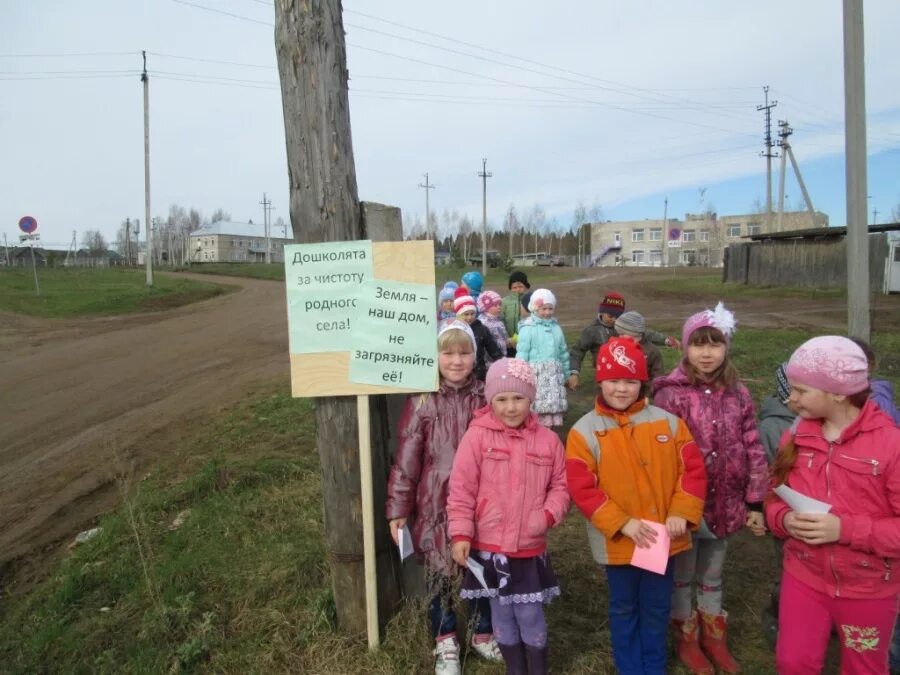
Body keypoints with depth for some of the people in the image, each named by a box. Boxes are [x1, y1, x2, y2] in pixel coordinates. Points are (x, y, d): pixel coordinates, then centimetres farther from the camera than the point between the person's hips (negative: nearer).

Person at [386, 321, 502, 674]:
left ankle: (484, 633, 41)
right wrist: (398, 509, -6)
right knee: (440, 573, 11)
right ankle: (446, 642, 34)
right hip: (436, 504, -2)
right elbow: (407, 458, -6)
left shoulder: (486, 398, -2)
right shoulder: (422, 402, -8)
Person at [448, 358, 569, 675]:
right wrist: (461, 534, -11)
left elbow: (560, 486, 5)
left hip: (531, 548, 1)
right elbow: (461, 490, -8)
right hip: (489, 547, 0)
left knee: (531, 616, 11)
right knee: (502, 615, 16)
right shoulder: (477, 436, -9)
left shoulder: (547, 440, -2)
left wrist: (548, 515, -12)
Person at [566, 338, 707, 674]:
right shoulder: (585, 431, -12)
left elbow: (693, 469, -3)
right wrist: (622, 523, -20)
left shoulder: (668, 422, -4)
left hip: (663, 538, 2)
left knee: (657, 609, 19)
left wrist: (681, 512, -15)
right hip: (618, 541, -2)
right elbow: (582, 488, -15)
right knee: (624, 609, 18)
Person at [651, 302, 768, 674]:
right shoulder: (670, 394, -15)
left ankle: (714, 638, 43)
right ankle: (687, 640, 38)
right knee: (682, 575, 16)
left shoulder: (738, 394, -2)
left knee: (712, 576, 22)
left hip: (725, 504, 4)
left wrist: (755, 502, 2)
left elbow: (753, 451, 3)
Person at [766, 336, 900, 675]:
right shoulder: (795, 437, -2)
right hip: (803, 579, 3)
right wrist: (785, 519, -14)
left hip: (868, 590, -3)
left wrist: (845, 528, -27)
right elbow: (775, 497, 7)